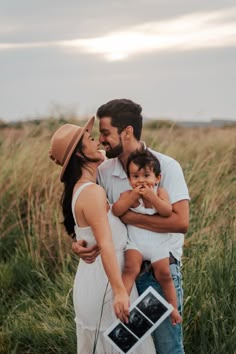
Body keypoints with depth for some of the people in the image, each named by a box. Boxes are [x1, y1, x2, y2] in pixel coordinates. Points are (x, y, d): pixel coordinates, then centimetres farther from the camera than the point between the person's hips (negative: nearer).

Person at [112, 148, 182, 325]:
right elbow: (116, 210, -17)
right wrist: (132, 197, -23)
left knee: (164, 274, -1)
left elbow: (167, 211, -19)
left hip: (158, 243, 0)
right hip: (135, 242, 0)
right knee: (130, 268, -23)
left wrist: (151, 196, -26)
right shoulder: (127, 195, -2)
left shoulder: (160, 192, -4)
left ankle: (173, 307, 14)